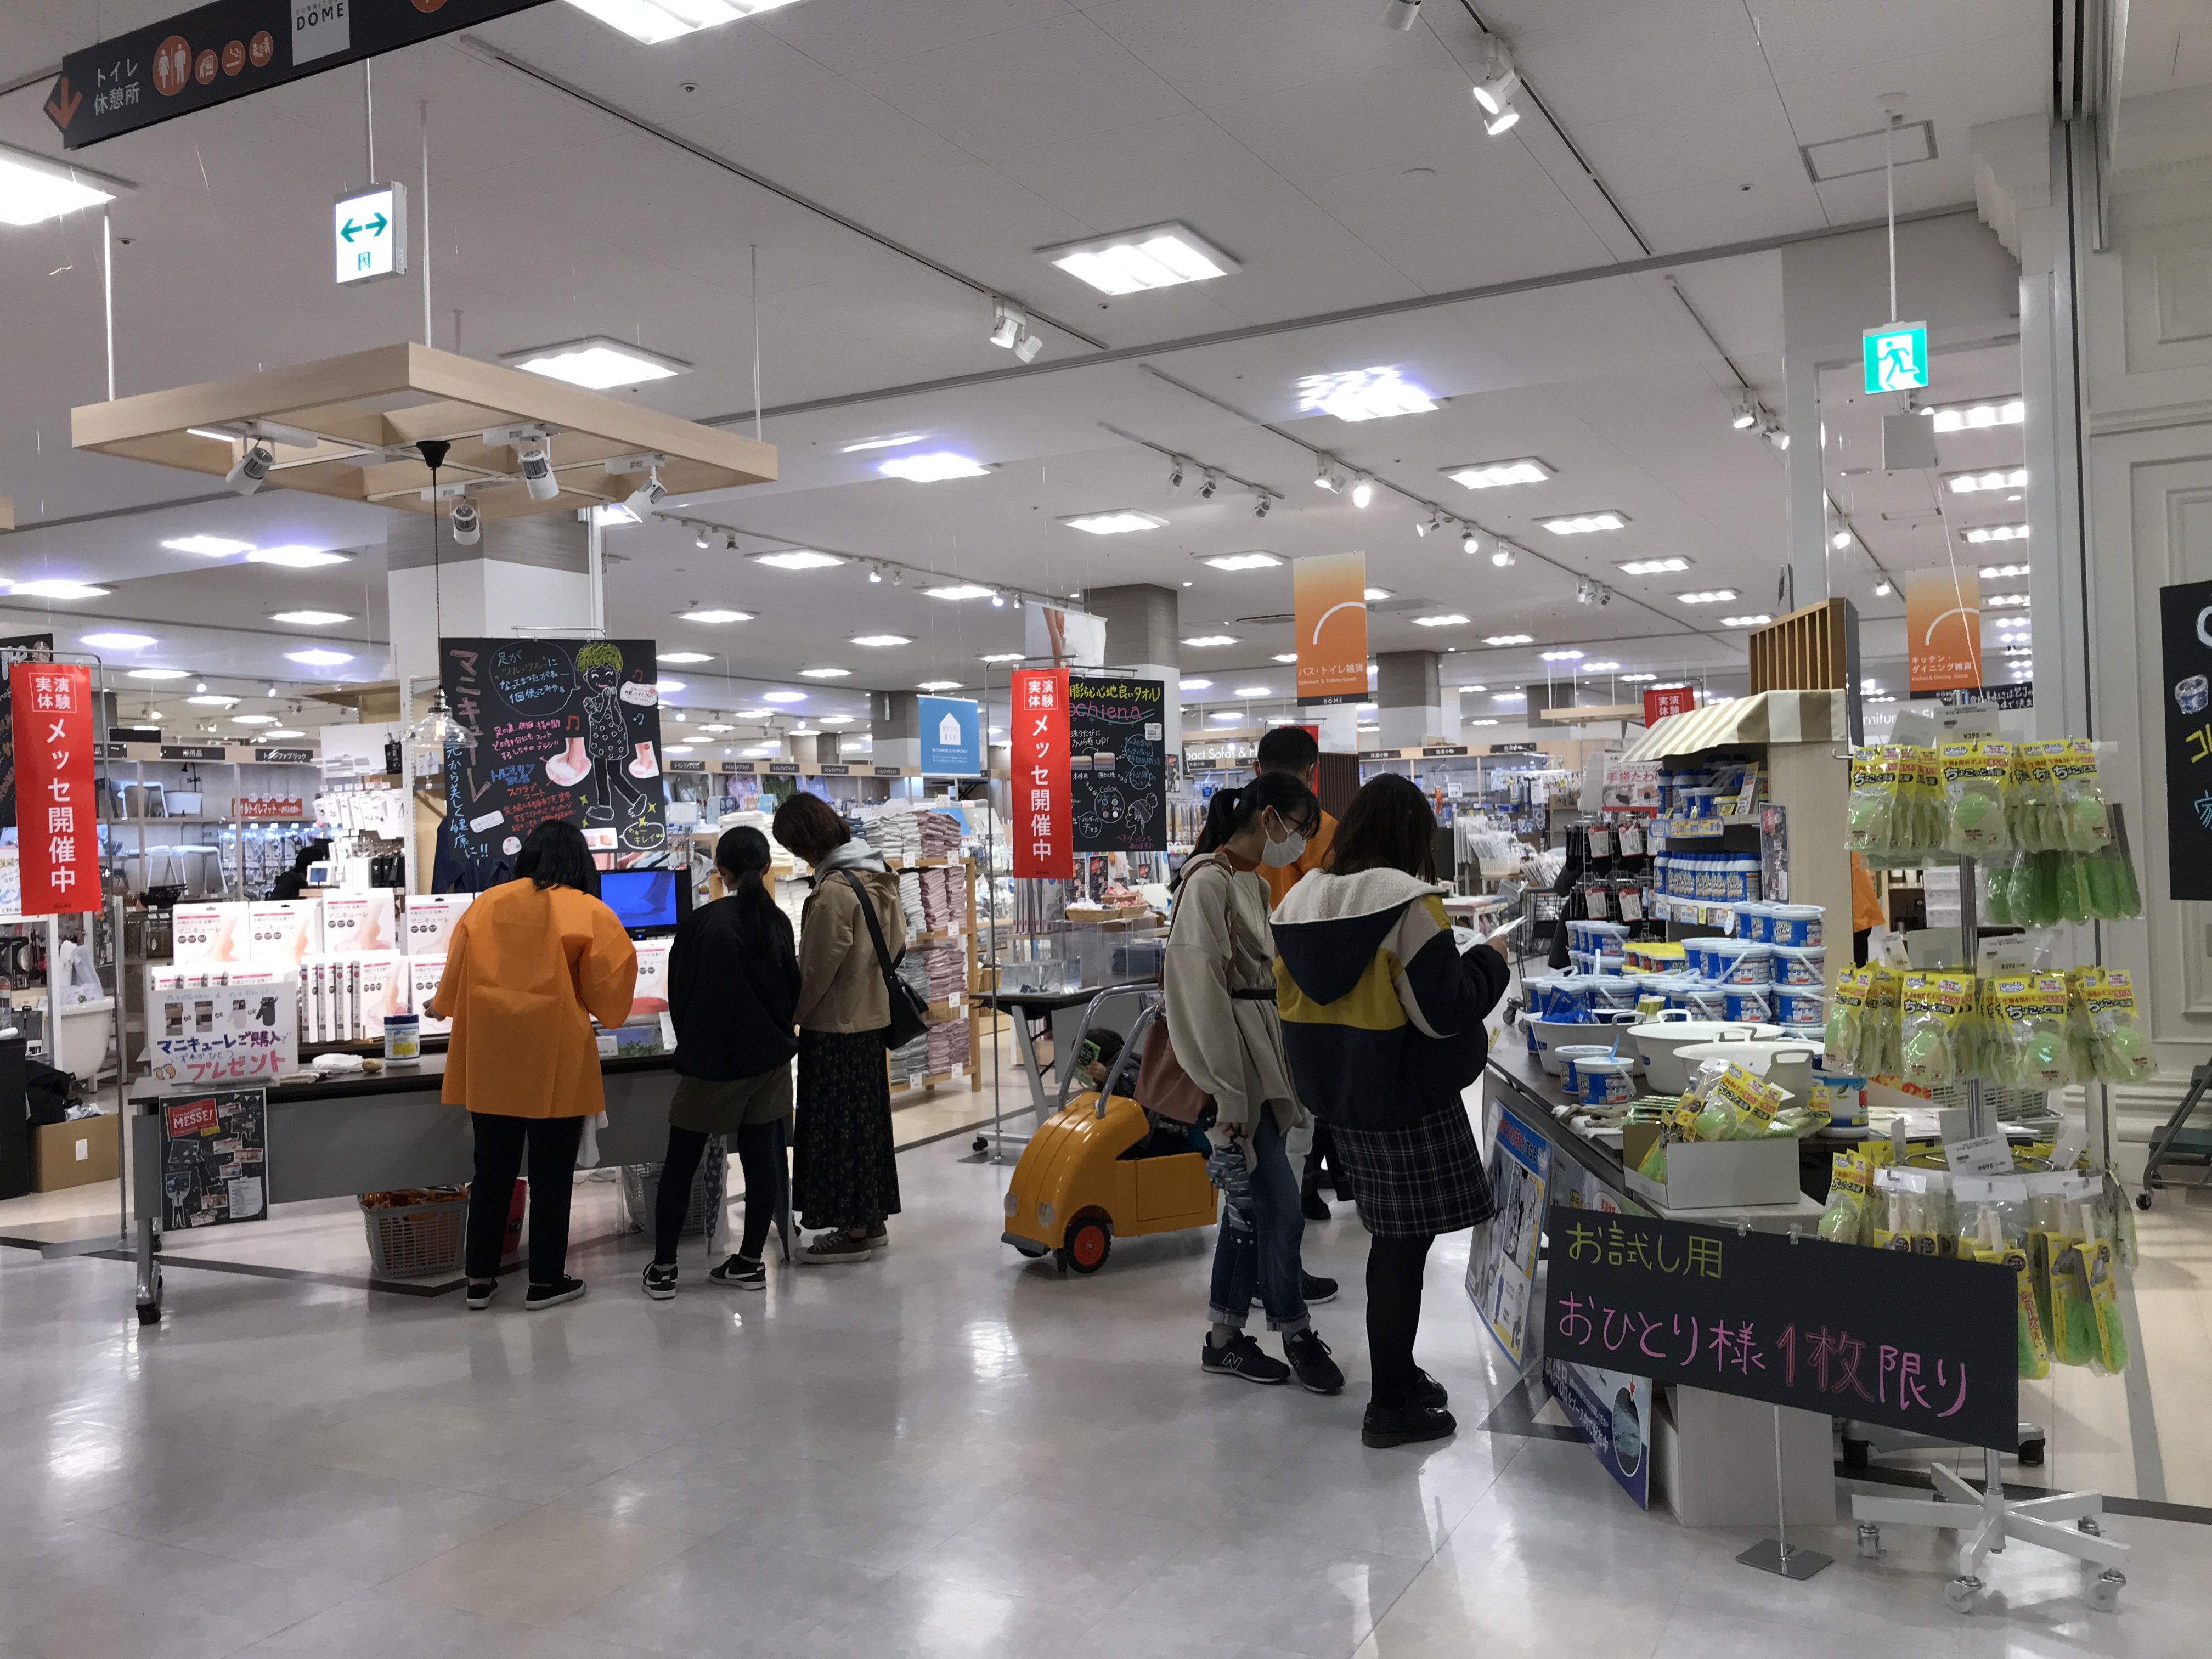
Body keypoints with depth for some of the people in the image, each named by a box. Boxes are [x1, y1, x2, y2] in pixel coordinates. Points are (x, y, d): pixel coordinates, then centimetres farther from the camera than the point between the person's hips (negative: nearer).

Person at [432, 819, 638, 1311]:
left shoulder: (486, 904, 2)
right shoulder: (589, 913, -8)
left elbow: (455, 971, 9)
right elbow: (608, 991, -9)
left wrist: (443, 1007, 30)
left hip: (489, 1063, 4)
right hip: (556, 1066, -3)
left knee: (491, 1173, 16)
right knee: (551, 1176, 9)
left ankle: (480, 1279, 23)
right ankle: (545, 1281, 17)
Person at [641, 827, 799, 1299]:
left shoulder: (701, 923, -12)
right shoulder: (777, 922, -3)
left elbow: (679, 996, -4)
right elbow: (791, 991, 6)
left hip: (710, 1061, -3)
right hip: (767, 1057, 3)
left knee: (680, 1162, 7)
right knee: (761, 1159, 8)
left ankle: (663, 1268, 9)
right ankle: (749, 1262, 14)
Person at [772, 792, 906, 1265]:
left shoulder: (834, 890, -21)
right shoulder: (877, 875, 6)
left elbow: (818, 968, -18)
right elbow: (897, 940, 14)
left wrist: (788, 1016, -5)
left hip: (836, 1026, -9)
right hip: (872, 1016, 9)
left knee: (838, 1127, 0)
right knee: (868, 1119, 16)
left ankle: (853, 1232, 7)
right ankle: (872, 1221, 25)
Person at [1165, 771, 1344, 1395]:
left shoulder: (1255, 883, 16)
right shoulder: (1209, 882, -14)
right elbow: (1204, 993, -19)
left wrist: (1276, 1075, 17)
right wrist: (1228, 1097, -21)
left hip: (1262, 1058, 10)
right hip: (1234, 1067, -10)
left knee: (1249, 1202, 13)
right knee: (1280, 1207, -4)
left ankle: (1225, 1340, 22)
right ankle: (1296, 1333, 13)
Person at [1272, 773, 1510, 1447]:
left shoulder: (1300, 902, 5)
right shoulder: (1409, 905, -18)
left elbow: (1295, 1002, 13)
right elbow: (1445, 1010, -17)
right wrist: (1490, 963, -2)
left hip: (1338, 1095, 7)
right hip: (1405, 1101, -7)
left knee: (1389, 1237, 20)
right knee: (1405, 1246, 2)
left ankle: (1396, 1373, 31)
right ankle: (1392, 1406, 11)